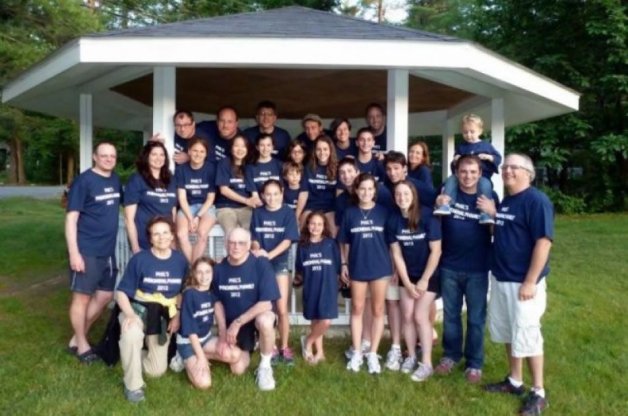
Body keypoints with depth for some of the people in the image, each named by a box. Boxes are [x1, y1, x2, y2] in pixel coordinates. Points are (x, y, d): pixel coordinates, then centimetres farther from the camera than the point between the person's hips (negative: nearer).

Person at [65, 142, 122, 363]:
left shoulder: (115, 179, 9)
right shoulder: (84, 181, -10)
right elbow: (71, 218, -13)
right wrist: (74, 252, -18)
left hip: (108, 250, 7)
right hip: (86, 250, -7)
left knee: (105, 295, 12)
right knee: (82, 295, 3)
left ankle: (78, 338, 28)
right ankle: (81, 344, 19)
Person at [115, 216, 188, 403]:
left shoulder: (180, 260, -6)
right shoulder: (139, 259, -16)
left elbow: (182, 292, 8)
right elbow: (122, 293, -14)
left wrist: (177, 316, -4)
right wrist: (129, 315, -30)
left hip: (163, 316, 3)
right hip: (138, 309, -3)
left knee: (158, 369, 5)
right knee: (131, 334, -40)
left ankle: (132, 355, 38)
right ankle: (133, 385, -16)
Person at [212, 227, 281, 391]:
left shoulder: (261, 264, -20)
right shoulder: (219, 269, -8)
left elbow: (266, 303, -23)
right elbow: (218, 303, 5)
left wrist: (238, 322, -24)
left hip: (258, 314, -3)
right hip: (233, 322, 4)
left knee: (265, 321, -39)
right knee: (238, 369, -4)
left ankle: (265, 366, -12)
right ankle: (250, 345, 31)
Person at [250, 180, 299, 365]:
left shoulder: (288, 213, -4)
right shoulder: (258, 213, 3)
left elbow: (288, 240, -12)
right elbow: (254, 238, 2)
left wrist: (269, 254, -25)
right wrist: (257, 251, -21)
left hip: (280, 263, -2)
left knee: (282, 309, -3)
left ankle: (284, 348, 13)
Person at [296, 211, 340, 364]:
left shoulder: (330, 243, -1)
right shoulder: (303, 245, 4)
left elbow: (338, 266, 2)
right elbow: (299, 270, 11)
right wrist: (299, 277, -1)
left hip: (328, 286, -1)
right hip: (310, 288, 2)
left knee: (326, 321, -9)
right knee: (315, 320, 8)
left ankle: (308, 341, 15)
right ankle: (319, 352, 23)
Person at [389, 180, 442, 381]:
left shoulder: (427, 216, -20)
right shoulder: (393, 220, -8)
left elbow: (436, 251, -16)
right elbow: (396, 254, -3)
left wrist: (424, 280, -14)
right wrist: (407, 282, -5)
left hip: (429, 274, -4)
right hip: (407, 275, 4)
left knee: (420, 316, -8)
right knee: (407, 316, 5)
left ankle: (426, 363, 4)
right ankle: (411, 356, 23)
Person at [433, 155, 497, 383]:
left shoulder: (489, 196, -5)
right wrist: (438, 206, -11)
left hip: (477, 269, -2)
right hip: (449, 267, 2)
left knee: (476, 318, 8)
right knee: (450, 315, 15)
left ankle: (474, 363, 22)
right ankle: (450, 355, 31)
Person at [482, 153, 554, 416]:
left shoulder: (536, 201, -15)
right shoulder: (505, 201, 12)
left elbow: (543, 242, -20)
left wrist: (530, 281, -22)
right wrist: (493, 215, 3)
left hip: (523, 282, -8)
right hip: (500, 278, 9)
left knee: (526, 336, 0)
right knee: (507, 332, 17)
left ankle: (538, 394, 15)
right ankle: (515, 382, 32)